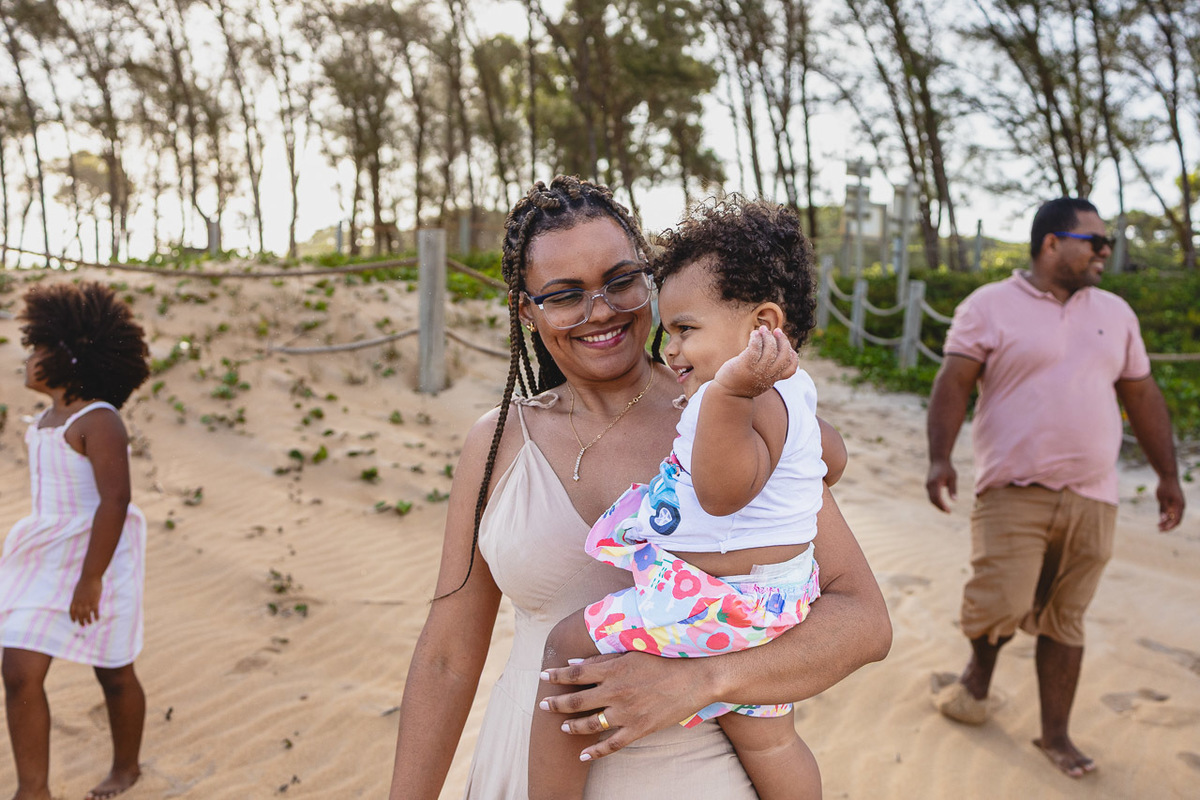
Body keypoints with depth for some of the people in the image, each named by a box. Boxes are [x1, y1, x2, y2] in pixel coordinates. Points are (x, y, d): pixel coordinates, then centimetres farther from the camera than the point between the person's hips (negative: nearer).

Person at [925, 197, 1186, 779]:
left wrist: (1168, 475, 15)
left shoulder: (1115, 313, 13)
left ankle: (1055, 733, 23)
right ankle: (980, 667, 21)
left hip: (1091, 499, 5)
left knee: (1065, 621, 9)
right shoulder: (990, 306, -2)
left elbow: (1142, 397, 17)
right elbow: (953, 383, -9)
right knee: (1000, 605, -12)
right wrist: (939, 459, -21)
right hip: (1014, 492, -4)